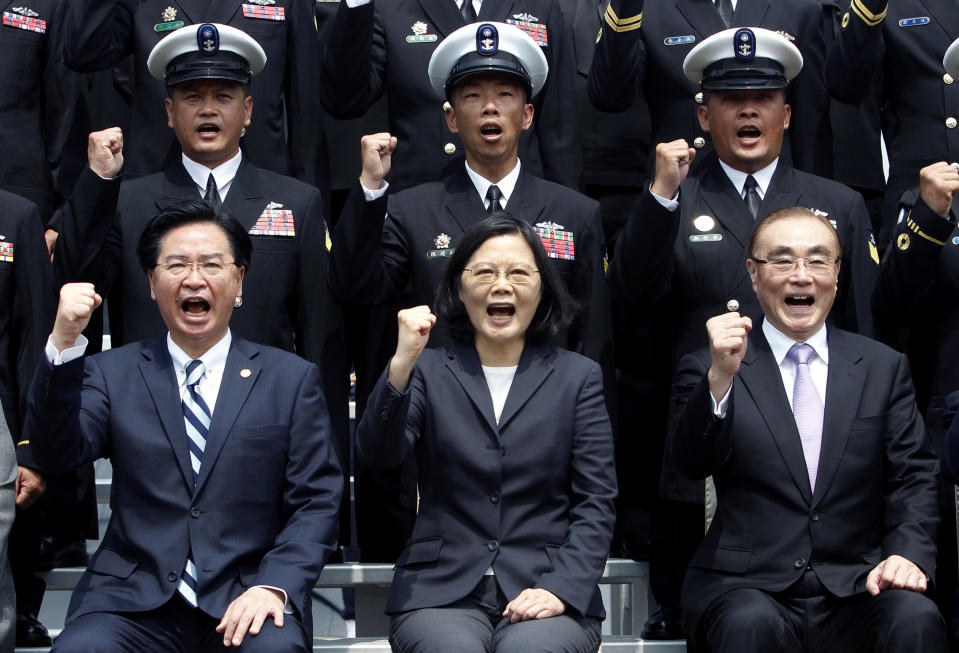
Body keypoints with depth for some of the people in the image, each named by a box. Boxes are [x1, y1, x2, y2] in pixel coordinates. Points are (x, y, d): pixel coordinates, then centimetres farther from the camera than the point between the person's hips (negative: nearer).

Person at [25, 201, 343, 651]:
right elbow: (56, 453, -4)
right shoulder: (111, 373, 13)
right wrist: (64, 344, -17)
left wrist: (274, 586, -12)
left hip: (245, 601, 0)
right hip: (132, 599, 0)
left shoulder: (291, 379, 10)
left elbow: (316, 503, 5)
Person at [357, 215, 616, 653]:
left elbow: (596, 502, 5)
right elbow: (378, 455, -7)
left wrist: (561, 588, -10)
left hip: (545, 589, 0)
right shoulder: (428, 370, 10)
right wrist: (402, 364, -22)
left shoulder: (579, 377, 11)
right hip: (441, 592, 0)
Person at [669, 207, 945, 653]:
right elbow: (692, 463, -10)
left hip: (858, 587, 2)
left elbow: (912, 477, 9)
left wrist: (907, 553, -10)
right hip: (746, 587, -2)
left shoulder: (884, 368, 13)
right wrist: (721, 377, -27)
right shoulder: (707, 371, 6)